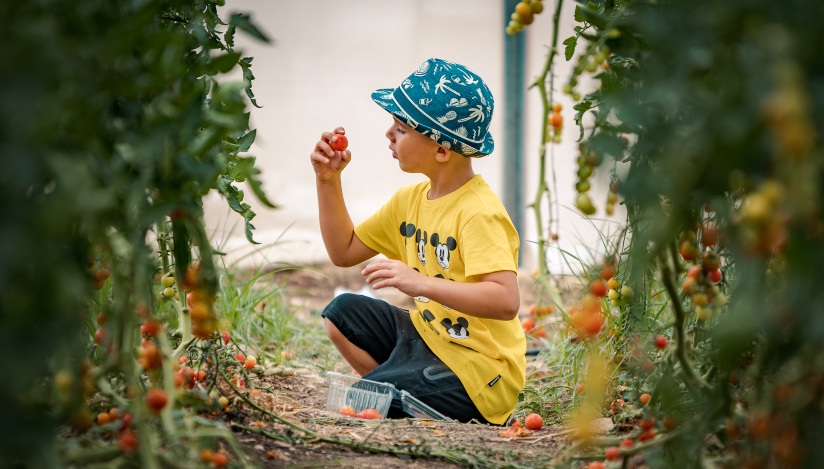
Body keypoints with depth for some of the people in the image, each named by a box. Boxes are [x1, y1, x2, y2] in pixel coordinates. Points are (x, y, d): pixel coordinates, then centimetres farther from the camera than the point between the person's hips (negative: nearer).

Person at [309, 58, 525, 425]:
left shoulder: (479, 213, -22)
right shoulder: (411, 199, 7)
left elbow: (506, 301, -34)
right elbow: (344, 251, 17)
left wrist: (421, 283, -39)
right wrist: (328, 181, 6)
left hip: (480, 372, -9)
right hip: (428, 335, 9)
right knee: (343, 312, 9)